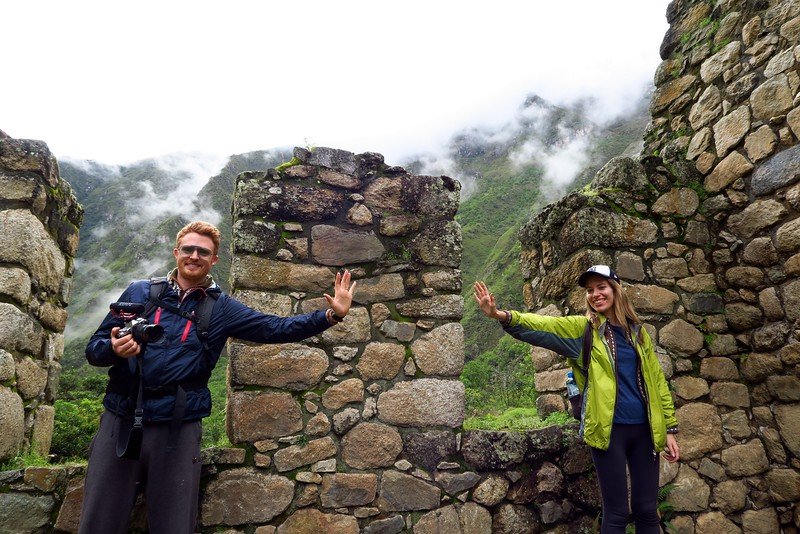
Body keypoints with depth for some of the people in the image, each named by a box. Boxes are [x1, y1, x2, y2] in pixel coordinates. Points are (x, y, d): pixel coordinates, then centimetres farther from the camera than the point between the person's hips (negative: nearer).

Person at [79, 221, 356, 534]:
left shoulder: (221, 309, 6)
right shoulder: (140, 292, 7)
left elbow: (276, 329, -2)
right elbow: (94, 348, 8)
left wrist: (331, 315, -12)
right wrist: (114, 349, -16)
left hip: (179, 432, 0)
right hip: (120, 424, 1)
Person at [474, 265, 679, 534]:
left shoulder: (636, 331, 9)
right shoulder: (584, 327, -1)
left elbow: (656, 380, 13)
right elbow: (543, 326, -16)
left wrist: (669, 428, 9)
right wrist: (501, 315, -33)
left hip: (643, 428, 4)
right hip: (608, 429, -3)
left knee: (647, 510, 12)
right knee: (617, 512, 4)